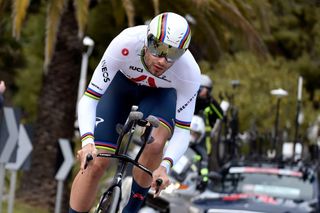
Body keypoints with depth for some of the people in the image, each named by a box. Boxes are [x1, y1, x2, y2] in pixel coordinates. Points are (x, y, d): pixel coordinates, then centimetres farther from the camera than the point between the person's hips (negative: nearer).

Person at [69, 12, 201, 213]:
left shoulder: (190, 72, -36)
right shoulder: (124, 44, -40)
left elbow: (182, 131, -28)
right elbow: (89, 99, -35)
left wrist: (165, 166, -47)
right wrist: (87, 141, -52)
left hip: (160, 92, 0)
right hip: (121, 82, 0)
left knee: (155, 143, -30)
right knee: (96, 162, -13)